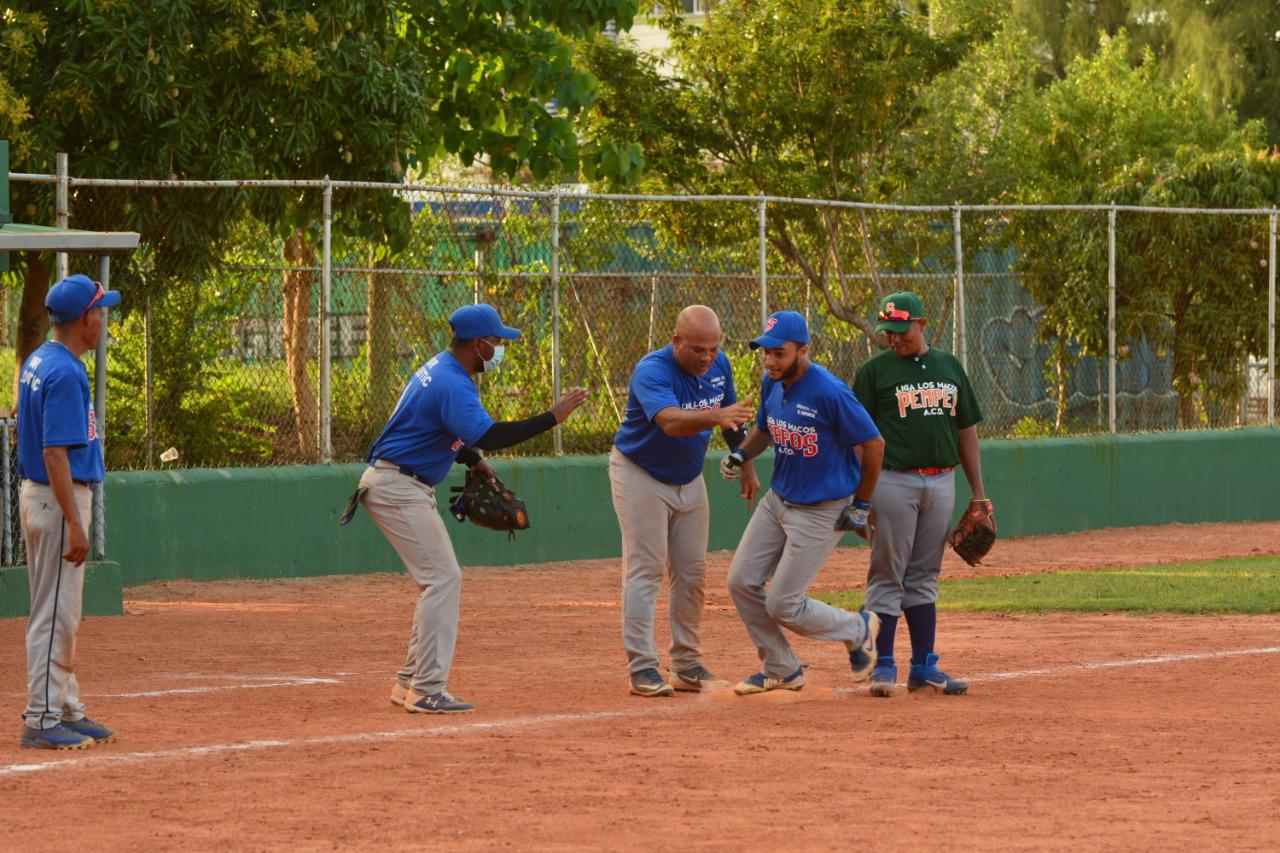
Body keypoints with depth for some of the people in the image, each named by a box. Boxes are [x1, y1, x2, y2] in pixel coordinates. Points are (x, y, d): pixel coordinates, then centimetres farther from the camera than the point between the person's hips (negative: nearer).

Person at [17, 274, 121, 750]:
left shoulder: (38, 363, 11)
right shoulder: (66, 373, -19)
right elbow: (54, 453, -23)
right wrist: (75, 526, -24)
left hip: (39, 496, 10)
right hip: (57, 499, -10)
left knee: (62, 614, 15)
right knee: (55, 615, -6)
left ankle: (67, 711, 22)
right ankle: (41, 721, -3)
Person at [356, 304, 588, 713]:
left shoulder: (441, 368, 13)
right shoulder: (453, 384, -21)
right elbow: (489, 436, -34)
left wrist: (474, 459, 6)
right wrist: (552, 417, -32)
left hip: (408, 488, 11)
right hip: (398, 489, -11)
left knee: (442, 580, 13)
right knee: (443, 579, -12)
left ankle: (410, 683, 15)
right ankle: (426, 691, -14)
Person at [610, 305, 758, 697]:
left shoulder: (718, 365, -7)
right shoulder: (652, 371, -29)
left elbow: (731, 418, 10)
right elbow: (670, 421, -48)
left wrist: (746, 466, 12)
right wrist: (716, 417, -64)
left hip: (689, 480, 7)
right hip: (641, 476, -7)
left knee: (692, 573, 8)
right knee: (645, 570, -9)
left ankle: (687, 666, 16)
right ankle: (642, 669, -9)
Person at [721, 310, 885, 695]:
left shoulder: (829, 393, -26)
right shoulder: (772, 384, -2)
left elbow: (873, 444, -18)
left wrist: (861, 505, -10)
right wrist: (741, 454, -4)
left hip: (821, 512, -8)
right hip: (777, 501, 8)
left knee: (782, 605, -5)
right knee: (742, 582, 6)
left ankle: (859, 630, 21)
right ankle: (780, 670, 22)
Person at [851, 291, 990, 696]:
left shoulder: (949, 366, 12)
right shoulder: (874, 370, -1)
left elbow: (966, 430, 15)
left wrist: (979, 493, 11)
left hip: (941, 481, 4)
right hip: (894, 479, -4)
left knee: (924, 577, 9)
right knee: (887, 576, -2)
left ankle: (924, 667, 12)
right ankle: (883, 667, 2)